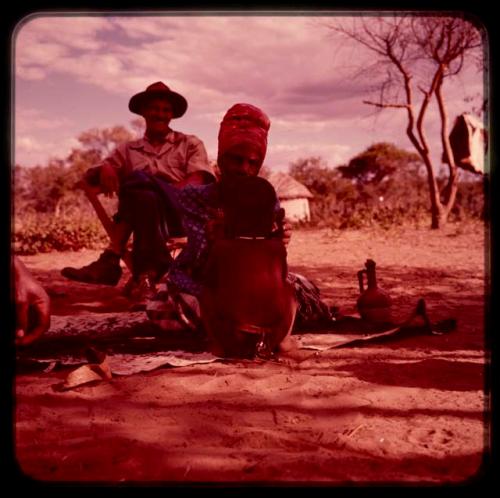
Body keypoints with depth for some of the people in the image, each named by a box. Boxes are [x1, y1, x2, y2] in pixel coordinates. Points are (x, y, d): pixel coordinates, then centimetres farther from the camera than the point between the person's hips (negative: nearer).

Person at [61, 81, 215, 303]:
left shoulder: (190, 144, 19)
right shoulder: (128, 150, 24)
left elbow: (197, 181, 2)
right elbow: (91, 177, 14)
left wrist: (165, 191, -19)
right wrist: (105, 168, -12)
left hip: (181, 212, -2)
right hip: (142, 214, 2)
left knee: (138, 180, -31)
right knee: (143, 198, -35)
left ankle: (111, 260, -36)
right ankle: (149, 270, -39)